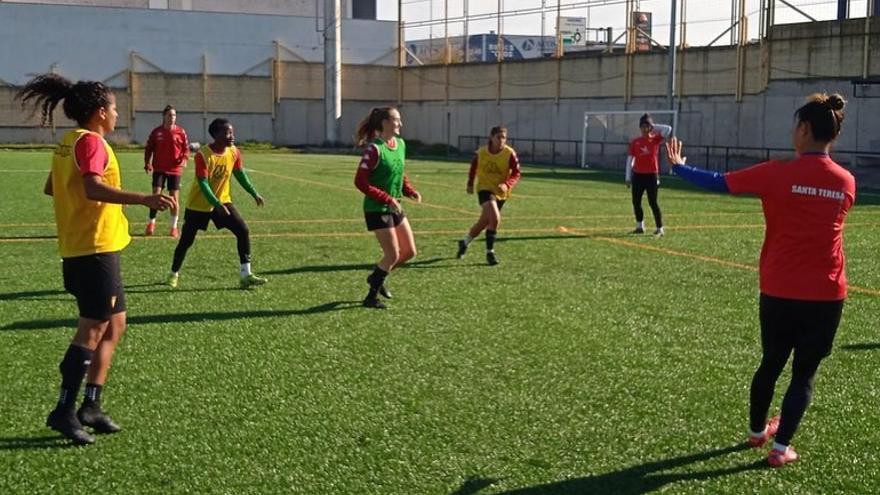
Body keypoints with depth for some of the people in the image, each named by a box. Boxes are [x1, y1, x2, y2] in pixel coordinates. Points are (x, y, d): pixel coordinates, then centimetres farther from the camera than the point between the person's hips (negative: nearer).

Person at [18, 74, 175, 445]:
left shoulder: (69, 142, 14)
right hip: (95, 248, -10)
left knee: (114, 324, 14)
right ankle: (64, 411, 0)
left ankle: (91, 406, 16)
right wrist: (143, 199, -39)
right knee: (92, 328, -5)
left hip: (78, 250, 10)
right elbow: (93, 188, -30)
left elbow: (50, 188, 24)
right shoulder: (91, 141, -14)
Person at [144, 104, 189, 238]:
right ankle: (151, 223, 9)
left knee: (174, 197, 3)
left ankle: (174, 227, 14)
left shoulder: (181, 132, 0)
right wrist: (147, 163, -5)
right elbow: (149, 148, 7)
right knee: (156, 194, -8)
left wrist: (184, 159, -14)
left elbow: (186, 148, 5)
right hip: (159, 169, 0)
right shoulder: (156, 132, 0)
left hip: (175, 169, 0)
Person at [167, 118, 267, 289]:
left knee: (243, 230, -11)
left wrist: (254, 194, 2)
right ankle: (174, 274, 30)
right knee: (186, 241, 6)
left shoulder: (234, 153, -8)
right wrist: (216, 203, -36)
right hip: (198, 204, -4)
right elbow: (203, 183, -27)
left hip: (223, 201, 4)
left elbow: (240, 175, 8)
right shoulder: (203, 155, -25)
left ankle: (245, 275, -7)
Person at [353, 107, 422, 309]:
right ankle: (371, 296, 10)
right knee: (393, 255, -6)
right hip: (377, 209, -8)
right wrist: (387, 199, -23)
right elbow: (360, 181, -20)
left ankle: (377, 277, 31)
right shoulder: (374, 148, -19)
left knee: (409, 252, 10)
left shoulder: (400, 144, 6)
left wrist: (410, 191, 1)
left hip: (395, 207, 8)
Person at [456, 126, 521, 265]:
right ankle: (490, 252, -14)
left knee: (484, 222, 14)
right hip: (484, 189, -2)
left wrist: (507, 185, -32)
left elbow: (516, 174, -14)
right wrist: (470, 183, 16)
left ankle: (464, 242, 40)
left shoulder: (510, 154, -13)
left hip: (501, 193, 2)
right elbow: (473, 167, 11)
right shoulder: (481, 152, -9)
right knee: (495, 218, -25)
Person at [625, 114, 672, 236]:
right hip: (637, 175, 3)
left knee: (653, 203, -5)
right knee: (636, 202, 7)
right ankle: (640, 226, 22)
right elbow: (630, 159, 6)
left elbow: (668, 129, -14)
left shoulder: (655, 139, 0)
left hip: (651, 175, -3)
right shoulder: (635, 142, 5)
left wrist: (654, 127, -4)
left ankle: (660, 229, 0)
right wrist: (628, 177, 3)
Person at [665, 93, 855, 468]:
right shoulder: (846, 182, -2)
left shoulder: (778, 174, -12)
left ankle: (757, 431, 36)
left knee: (771, 364, 19)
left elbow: (718, 183, -5)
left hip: (779, 292, -1)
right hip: (826, 295, 1)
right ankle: (781, 447, 10)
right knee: (804, 372, 11)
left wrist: (678, 167, 12)